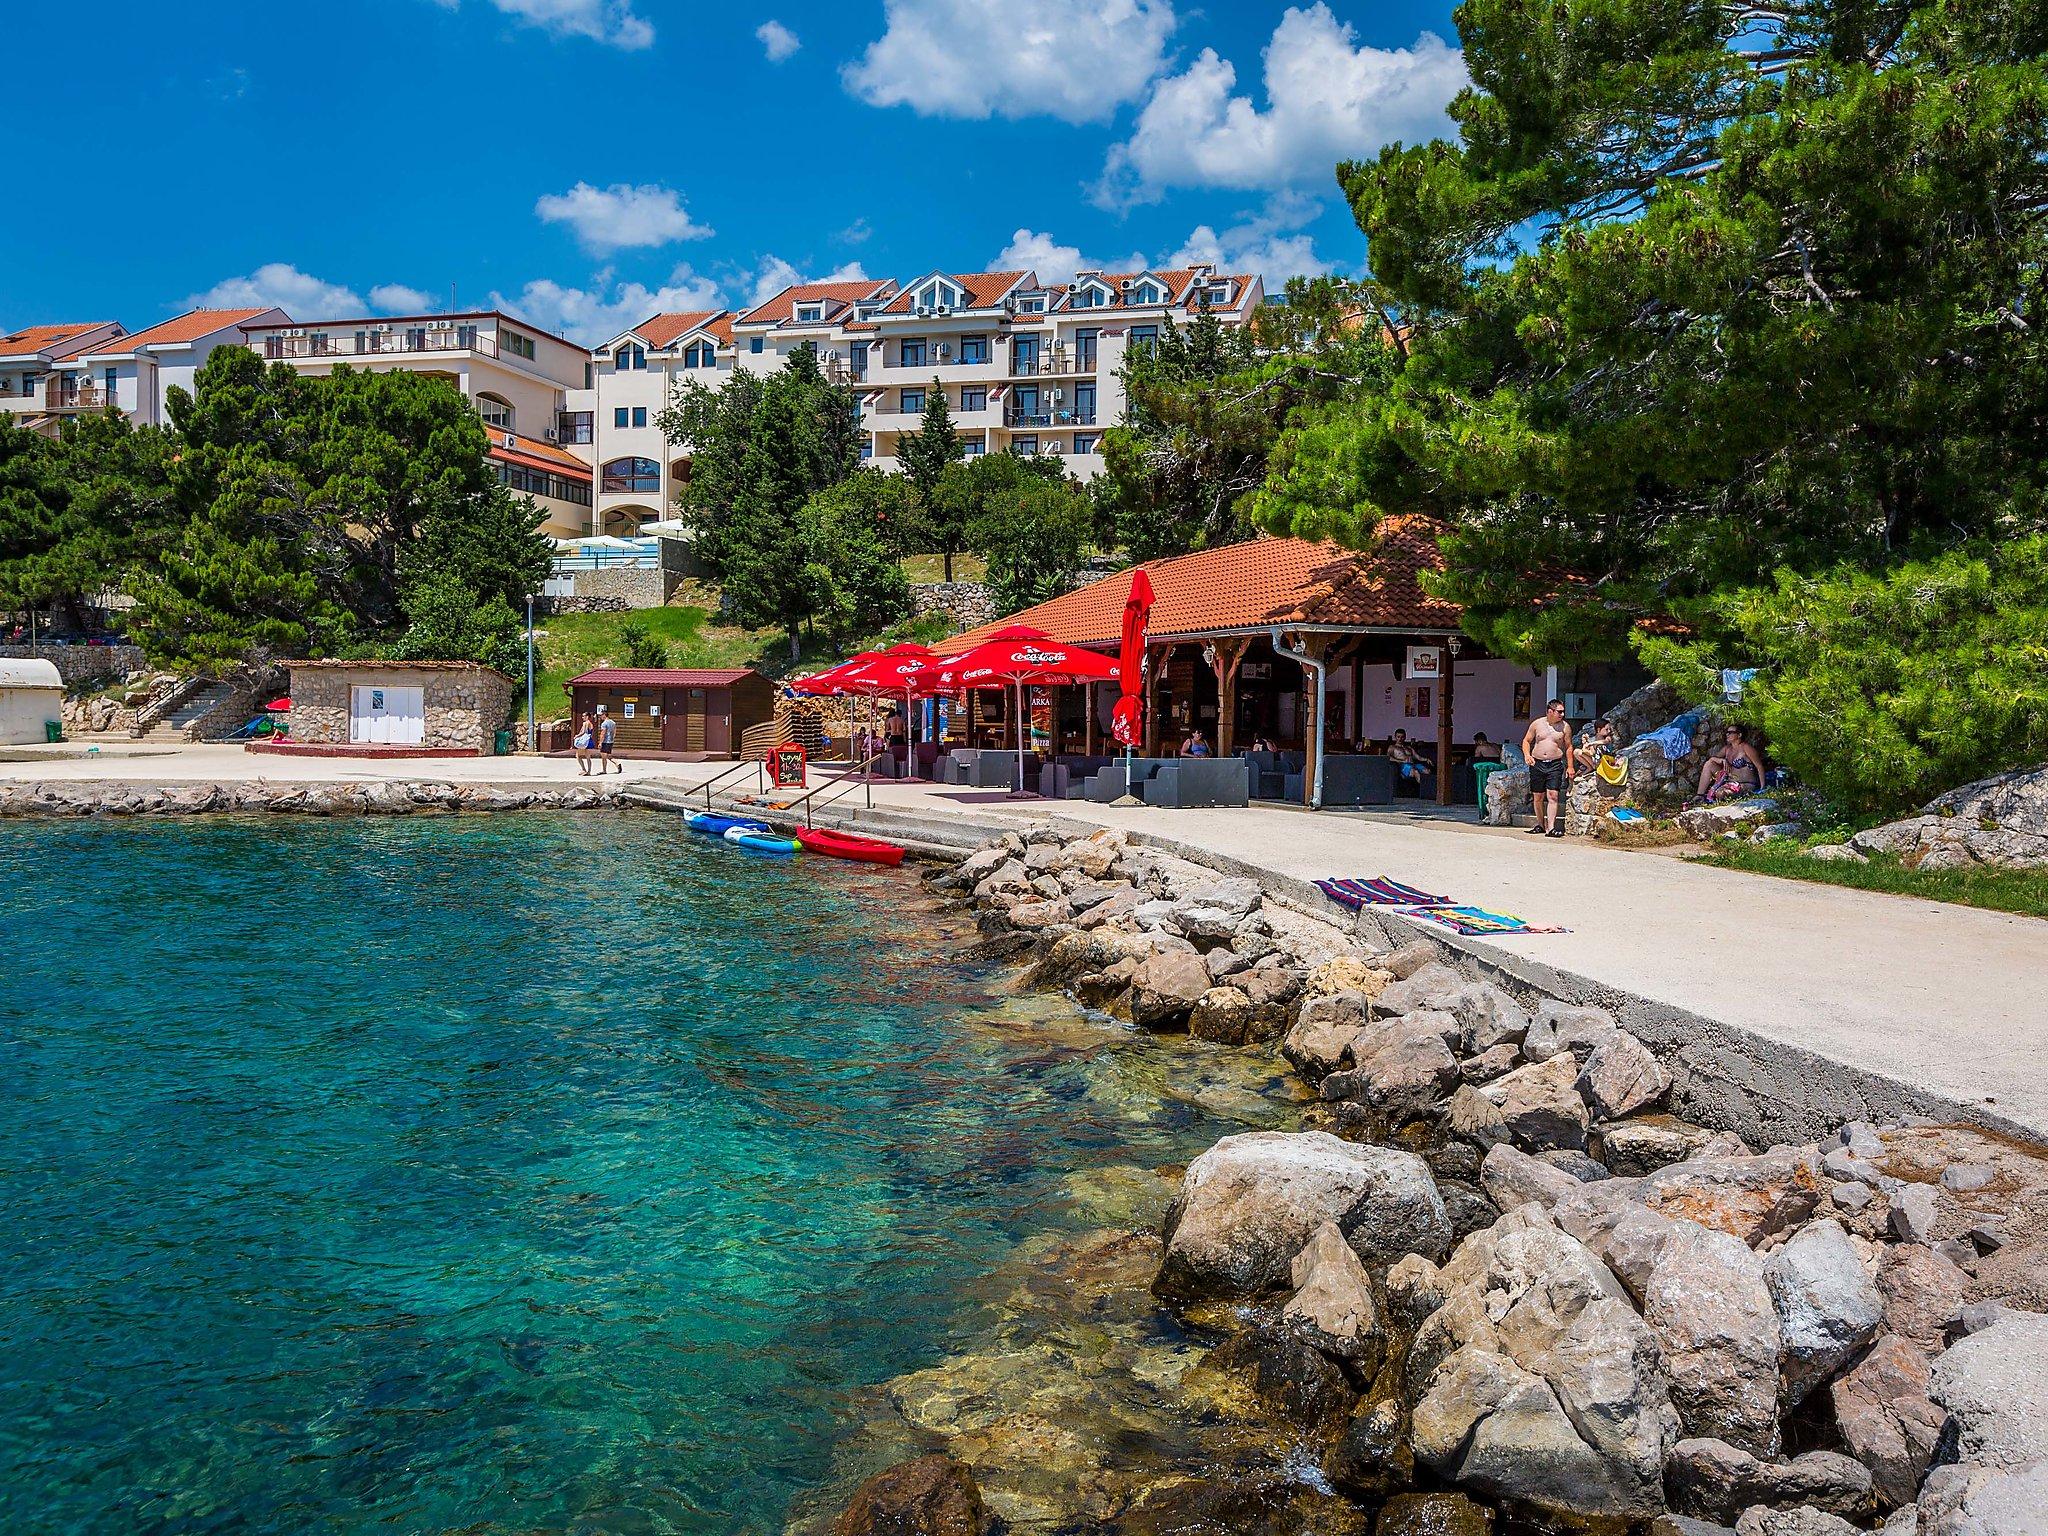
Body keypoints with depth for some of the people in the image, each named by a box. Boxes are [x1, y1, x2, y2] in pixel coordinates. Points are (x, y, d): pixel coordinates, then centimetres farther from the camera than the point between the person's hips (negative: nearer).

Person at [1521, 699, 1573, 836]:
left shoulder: (1565, 726, 3)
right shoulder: (1537, 724, 5)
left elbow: (1568, 747, 8)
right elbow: (1526, 741, 12)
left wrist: (1570, 767, 3)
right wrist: (1527, 755, -6)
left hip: (1555, 764, -2)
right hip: (1537, 764, 2)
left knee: (1553, 795, -13)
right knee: (1537, 797, 7)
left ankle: (1551, 827, -17)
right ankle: (1540, 824, 23)